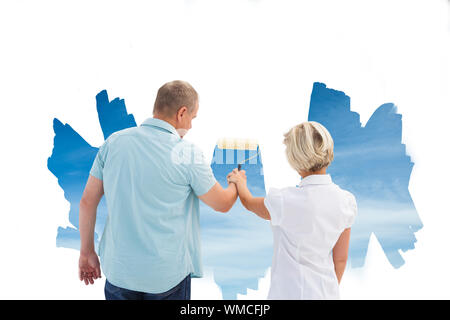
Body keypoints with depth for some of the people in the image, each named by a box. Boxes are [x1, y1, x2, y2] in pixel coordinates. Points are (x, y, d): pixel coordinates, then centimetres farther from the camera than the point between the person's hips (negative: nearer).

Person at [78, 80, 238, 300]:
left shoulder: (114, 142, -5)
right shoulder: (186, 154, -15)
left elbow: (87, 202, 0)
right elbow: (222, 204, -3)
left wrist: (87, 252, 13)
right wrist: (237, 183, 19)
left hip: (118, 270, 4)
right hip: (167, 275, -3)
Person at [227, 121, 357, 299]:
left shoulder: (285, 201, -25)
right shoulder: (346, 201, -10)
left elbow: (248, 203, -2)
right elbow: (340, 259, 1)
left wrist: (239, 181, 18)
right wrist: (331, 291, 18)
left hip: (291, 292, -5)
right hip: (327, 292, 5)